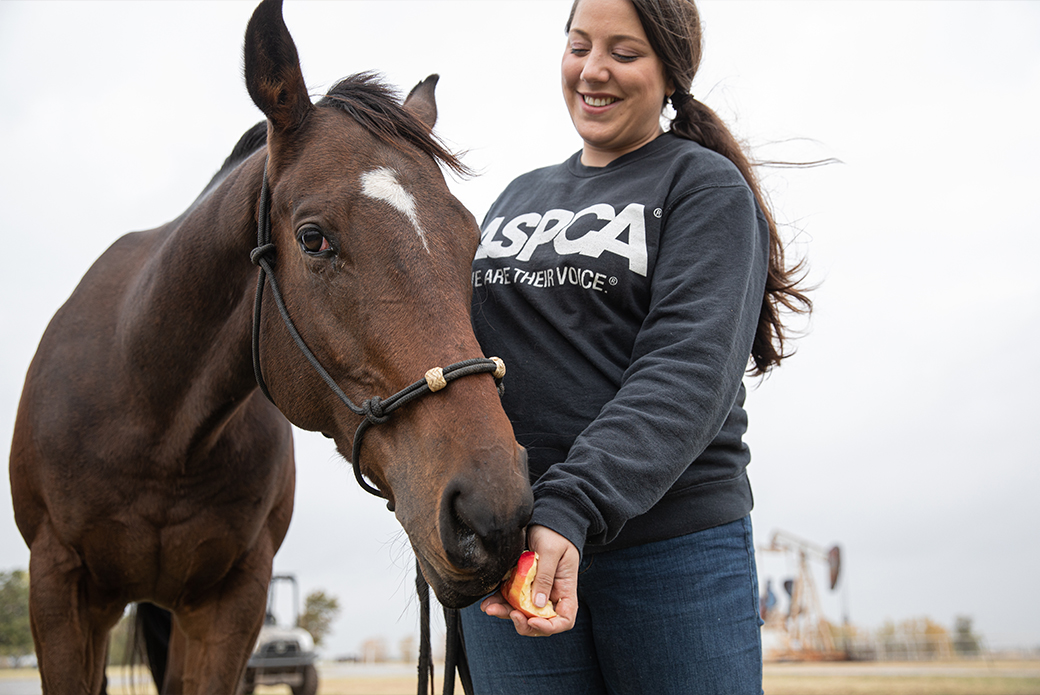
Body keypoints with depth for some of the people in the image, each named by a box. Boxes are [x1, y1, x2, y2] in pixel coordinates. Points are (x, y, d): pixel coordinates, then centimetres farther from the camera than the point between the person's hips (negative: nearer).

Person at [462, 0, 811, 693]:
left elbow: (690, 369, -14)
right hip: (504, 544, 5)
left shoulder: (707, 188, 0)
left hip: (673, 547, -4)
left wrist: (574, 508, -27)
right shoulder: (520, 197, 17)